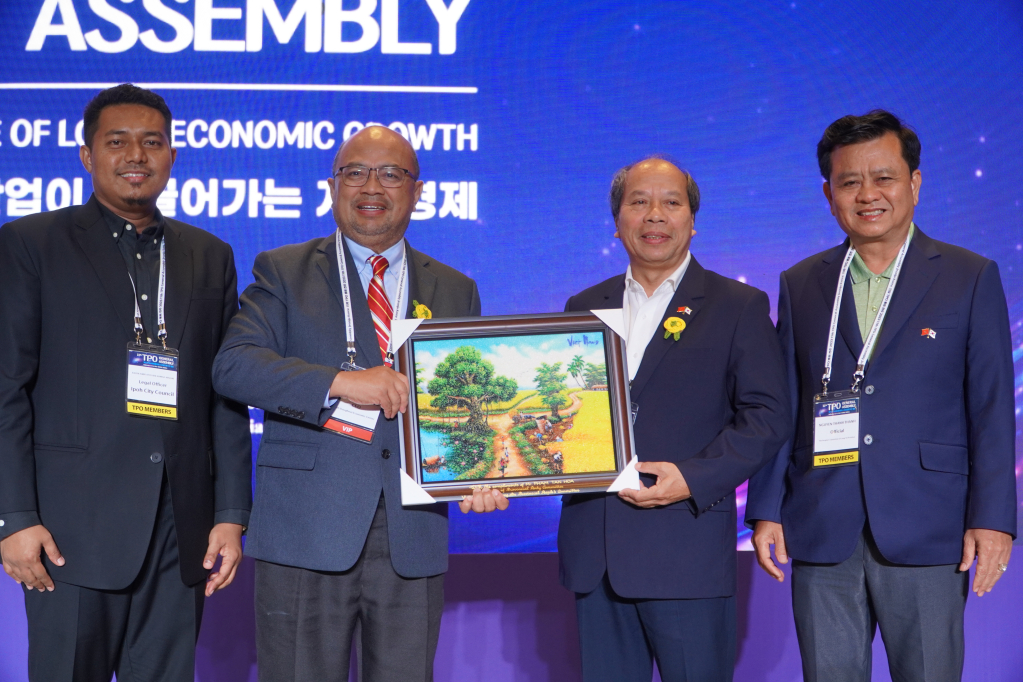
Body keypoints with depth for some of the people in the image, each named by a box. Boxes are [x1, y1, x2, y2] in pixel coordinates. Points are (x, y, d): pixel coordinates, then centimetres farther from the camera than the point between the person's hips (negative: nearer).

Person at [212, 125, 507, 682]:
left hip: (414, 538, 3)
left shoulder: (455, 291, 14)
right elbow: (233, 365, -9)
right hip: (306, 532, -2)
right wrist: (340, 382, -22)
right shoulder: (283, 272, 5)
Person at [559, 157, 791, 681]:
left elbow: (767, 417, -4)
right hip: (595, 555, 4)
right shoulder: (584, 308, 16)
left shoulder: (740, 307, 3)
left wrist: (694, 479, -16)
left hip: (688, 550, -4)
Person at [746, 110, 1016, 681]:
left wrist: (993, 519, -7)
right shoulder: (801, 284, 12)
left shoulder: (971, 279, 4)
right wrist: (766, 510, 5)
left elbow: (992, 410, 0)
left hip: (925, 539, -2)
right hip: (821, 536, 2)